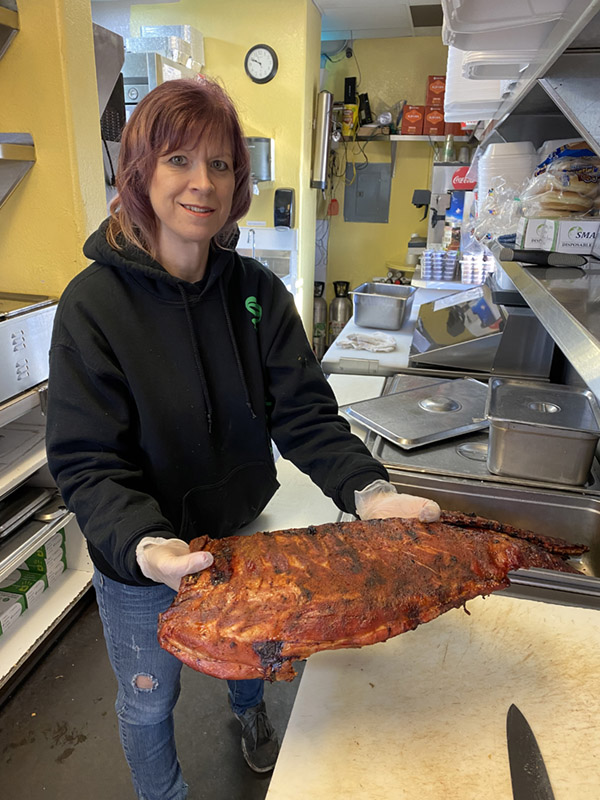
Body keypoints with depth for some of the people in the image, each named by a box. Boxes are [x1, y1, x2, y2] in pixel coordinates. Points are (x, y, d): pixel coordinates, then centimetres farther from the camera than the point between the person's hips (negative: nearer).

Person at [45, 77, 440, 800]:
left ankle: (249, 711, 68)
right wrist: (145, 546, -38)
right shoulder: (94, 303, -20)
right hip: (140, 565, -3)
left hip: (244, 531, 4)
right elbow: (88, 464, -21)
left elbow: (303, 411, -14)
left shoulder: (258, 291, -9)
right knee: (148, 703, 22)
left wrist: (367, 490, -30)